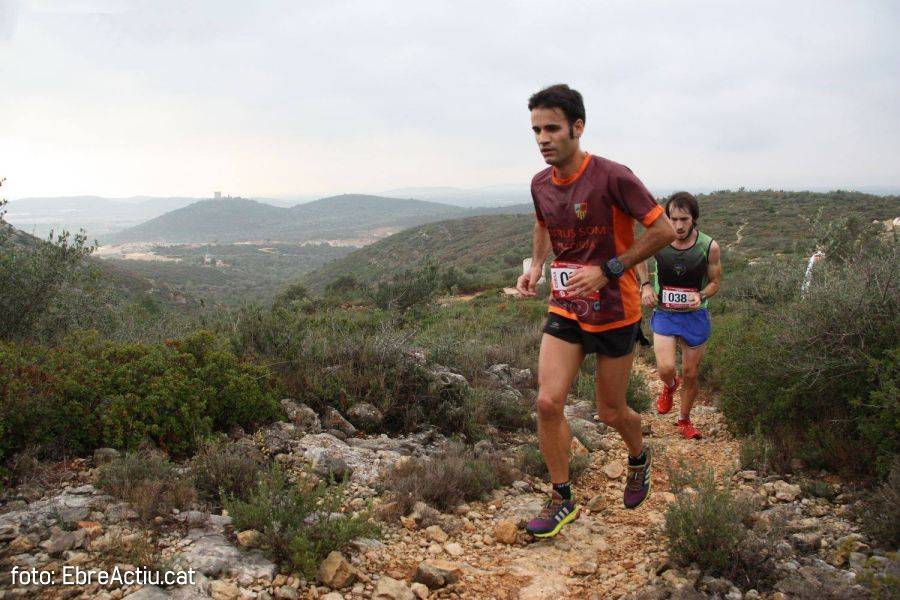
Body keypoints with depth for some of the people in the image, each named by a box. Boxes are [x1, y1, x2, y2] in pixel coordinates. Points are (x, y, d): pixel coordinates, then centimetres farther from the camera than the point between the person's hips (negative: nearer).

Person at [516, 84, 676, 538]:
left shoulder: (612, 177, -19)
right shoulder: (541, 184, 1)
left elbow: (664, 231, -16)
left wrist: (607, 271, -21)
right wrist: (536, 266, 4)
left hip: (614, 311, -4)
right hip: (564, 309, 5)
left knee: (610, 412, 8)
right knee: (547, 402, -8)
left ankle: (639, 457, 44)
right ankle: (562, 500, 10)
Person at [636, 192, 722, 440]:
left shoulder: (709, 247, -14)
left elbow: (715, 282, 1)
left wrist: (701, 296, -21)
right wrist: (646, 285, -3)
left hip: (695, 316, 0)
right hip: (664, 314, 0)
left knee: (690, 375, 10)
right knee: (666, 368, -18)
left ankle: (684, 421, 34)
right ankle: (669, 386, 21)